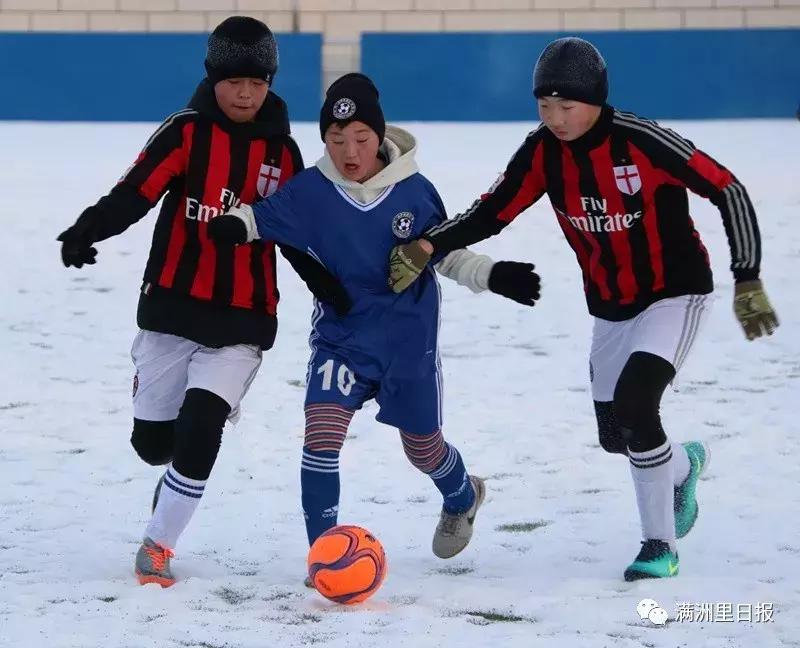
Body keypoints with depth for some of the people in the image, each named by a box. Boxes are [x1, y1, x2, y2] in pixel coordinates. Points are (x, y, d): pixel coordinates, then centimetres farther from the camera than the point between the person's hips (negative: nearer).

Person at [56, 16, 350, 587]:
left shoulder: (282, 153, 6)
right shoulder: (186, 132, -3)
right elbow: (136, 192, -16)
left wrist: (333, 291, -1)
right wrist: (91, 228, -35)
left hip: (243, 321, 1)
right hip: (172, 309, 0)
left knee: (199, 430, -17)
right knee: (153, 441, 5)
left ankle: (158, 544, -1)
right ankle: (180, 474, 44)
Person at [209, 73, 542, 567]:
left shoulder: (415, 191, -13)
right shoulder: (312, 191, -13)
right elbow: (262, 217, -10)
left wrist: (495, 276, -12)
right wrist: (233, 225, -32)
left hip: (410, 340, 0)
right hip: (340, 336, 0)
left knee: (423, 447, 17)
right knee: (322, 432, -20)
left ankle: (463, 497, 53)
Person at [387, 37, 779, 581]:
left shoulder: (643, 142, -26)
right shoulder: (543, 152, -10)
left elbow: (728, 191, -20)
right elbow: (490, 213, -8)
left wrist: (748, 282, -20)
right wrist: (427, 247, -25)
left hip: (676, 295, -6)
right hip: (611, 307, 6)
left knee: (633, 404, -24)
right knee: (616, 435, 11)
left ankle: (661, 545, -9)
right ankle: (683, 463, 47)